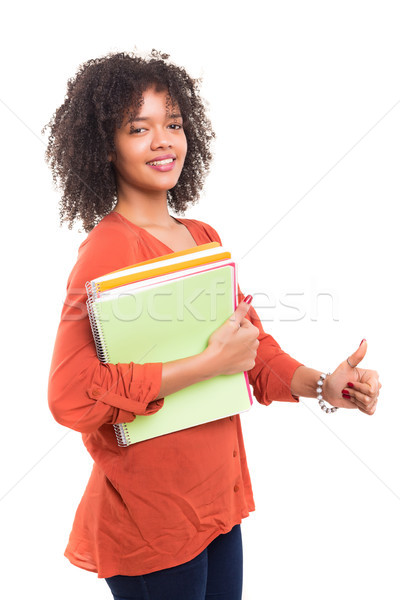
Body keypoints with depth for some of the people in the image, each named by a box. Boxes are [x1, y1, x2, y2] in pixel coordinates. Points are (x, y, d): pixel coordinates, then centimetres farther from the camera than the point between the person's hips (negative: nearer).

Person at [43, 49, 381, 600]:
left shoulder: (205, 239, 6)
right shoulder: (109, 248, -18)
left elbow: (255, 347, 11)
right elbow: (72, 396, -27)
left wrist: (323, 385, -7)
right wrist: (209, 363, -24)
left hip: (219, 496, 7)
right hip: (149, 520, -7)